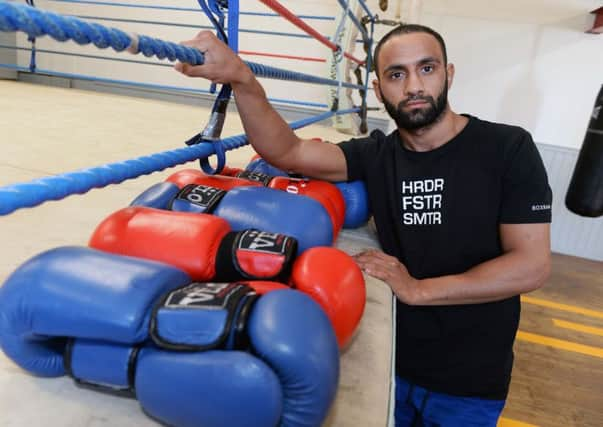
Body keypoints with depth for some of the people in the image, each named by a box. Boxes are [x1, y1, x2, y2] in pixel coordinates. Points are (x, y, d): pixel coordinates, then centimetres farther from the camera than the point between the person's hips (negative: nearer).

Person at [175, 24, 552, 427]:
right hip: (390, 359, 3)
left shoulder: (508, 148, -12)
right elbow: (284, 150, -17)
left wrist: (418, 289, -21)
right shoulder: (377, 155, -4)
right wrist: (242, 79, -34)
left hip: (469, 379, -2)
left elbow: (532, 265, -16)